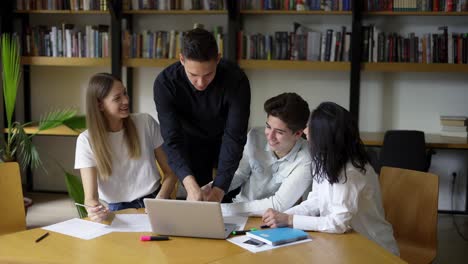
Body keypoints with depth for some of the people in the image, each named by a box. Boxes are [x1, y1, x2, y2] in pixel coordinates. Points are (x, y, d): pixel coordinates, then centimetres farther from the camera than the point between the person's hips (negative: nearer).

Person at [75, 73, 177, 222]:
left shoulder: (145, 122, 2)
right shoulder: (87, 140, -3)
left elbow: (170, 172, 6)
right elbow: (90, 196, -10)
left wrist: (159, 201, -13)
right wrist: (93, 209, -34)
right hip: (117, 211, -1)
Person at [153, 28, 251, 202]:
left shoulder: (236, 80, -32)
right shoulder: (165, 83, -30)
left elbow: (234, 137, -32)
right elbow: (172, 139, -33)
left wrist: (219, 188, -42)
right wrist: (189, 183, -49)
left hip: (224, 142, 0)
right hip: (192, 143, 0)